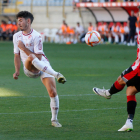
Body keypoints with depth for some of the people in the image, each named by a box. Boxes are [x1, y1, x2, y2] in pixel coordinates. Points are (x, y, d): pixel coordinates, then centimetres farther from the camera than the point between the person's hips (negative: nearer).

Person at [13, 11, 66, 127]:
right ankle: (57, 75, -39)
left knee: (52, 92, -14)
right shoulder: (17, 36, 7)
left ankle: (54, 119, 4)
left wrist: (24, 48, -18)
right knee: (31, 58, -35)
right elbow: (17, 55, 13)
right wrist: (17, 71, 1)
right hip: (29, 70, 2)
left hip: (43, 66, -2)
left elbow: (38, 57, -16)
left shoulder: (36, 36, -11)